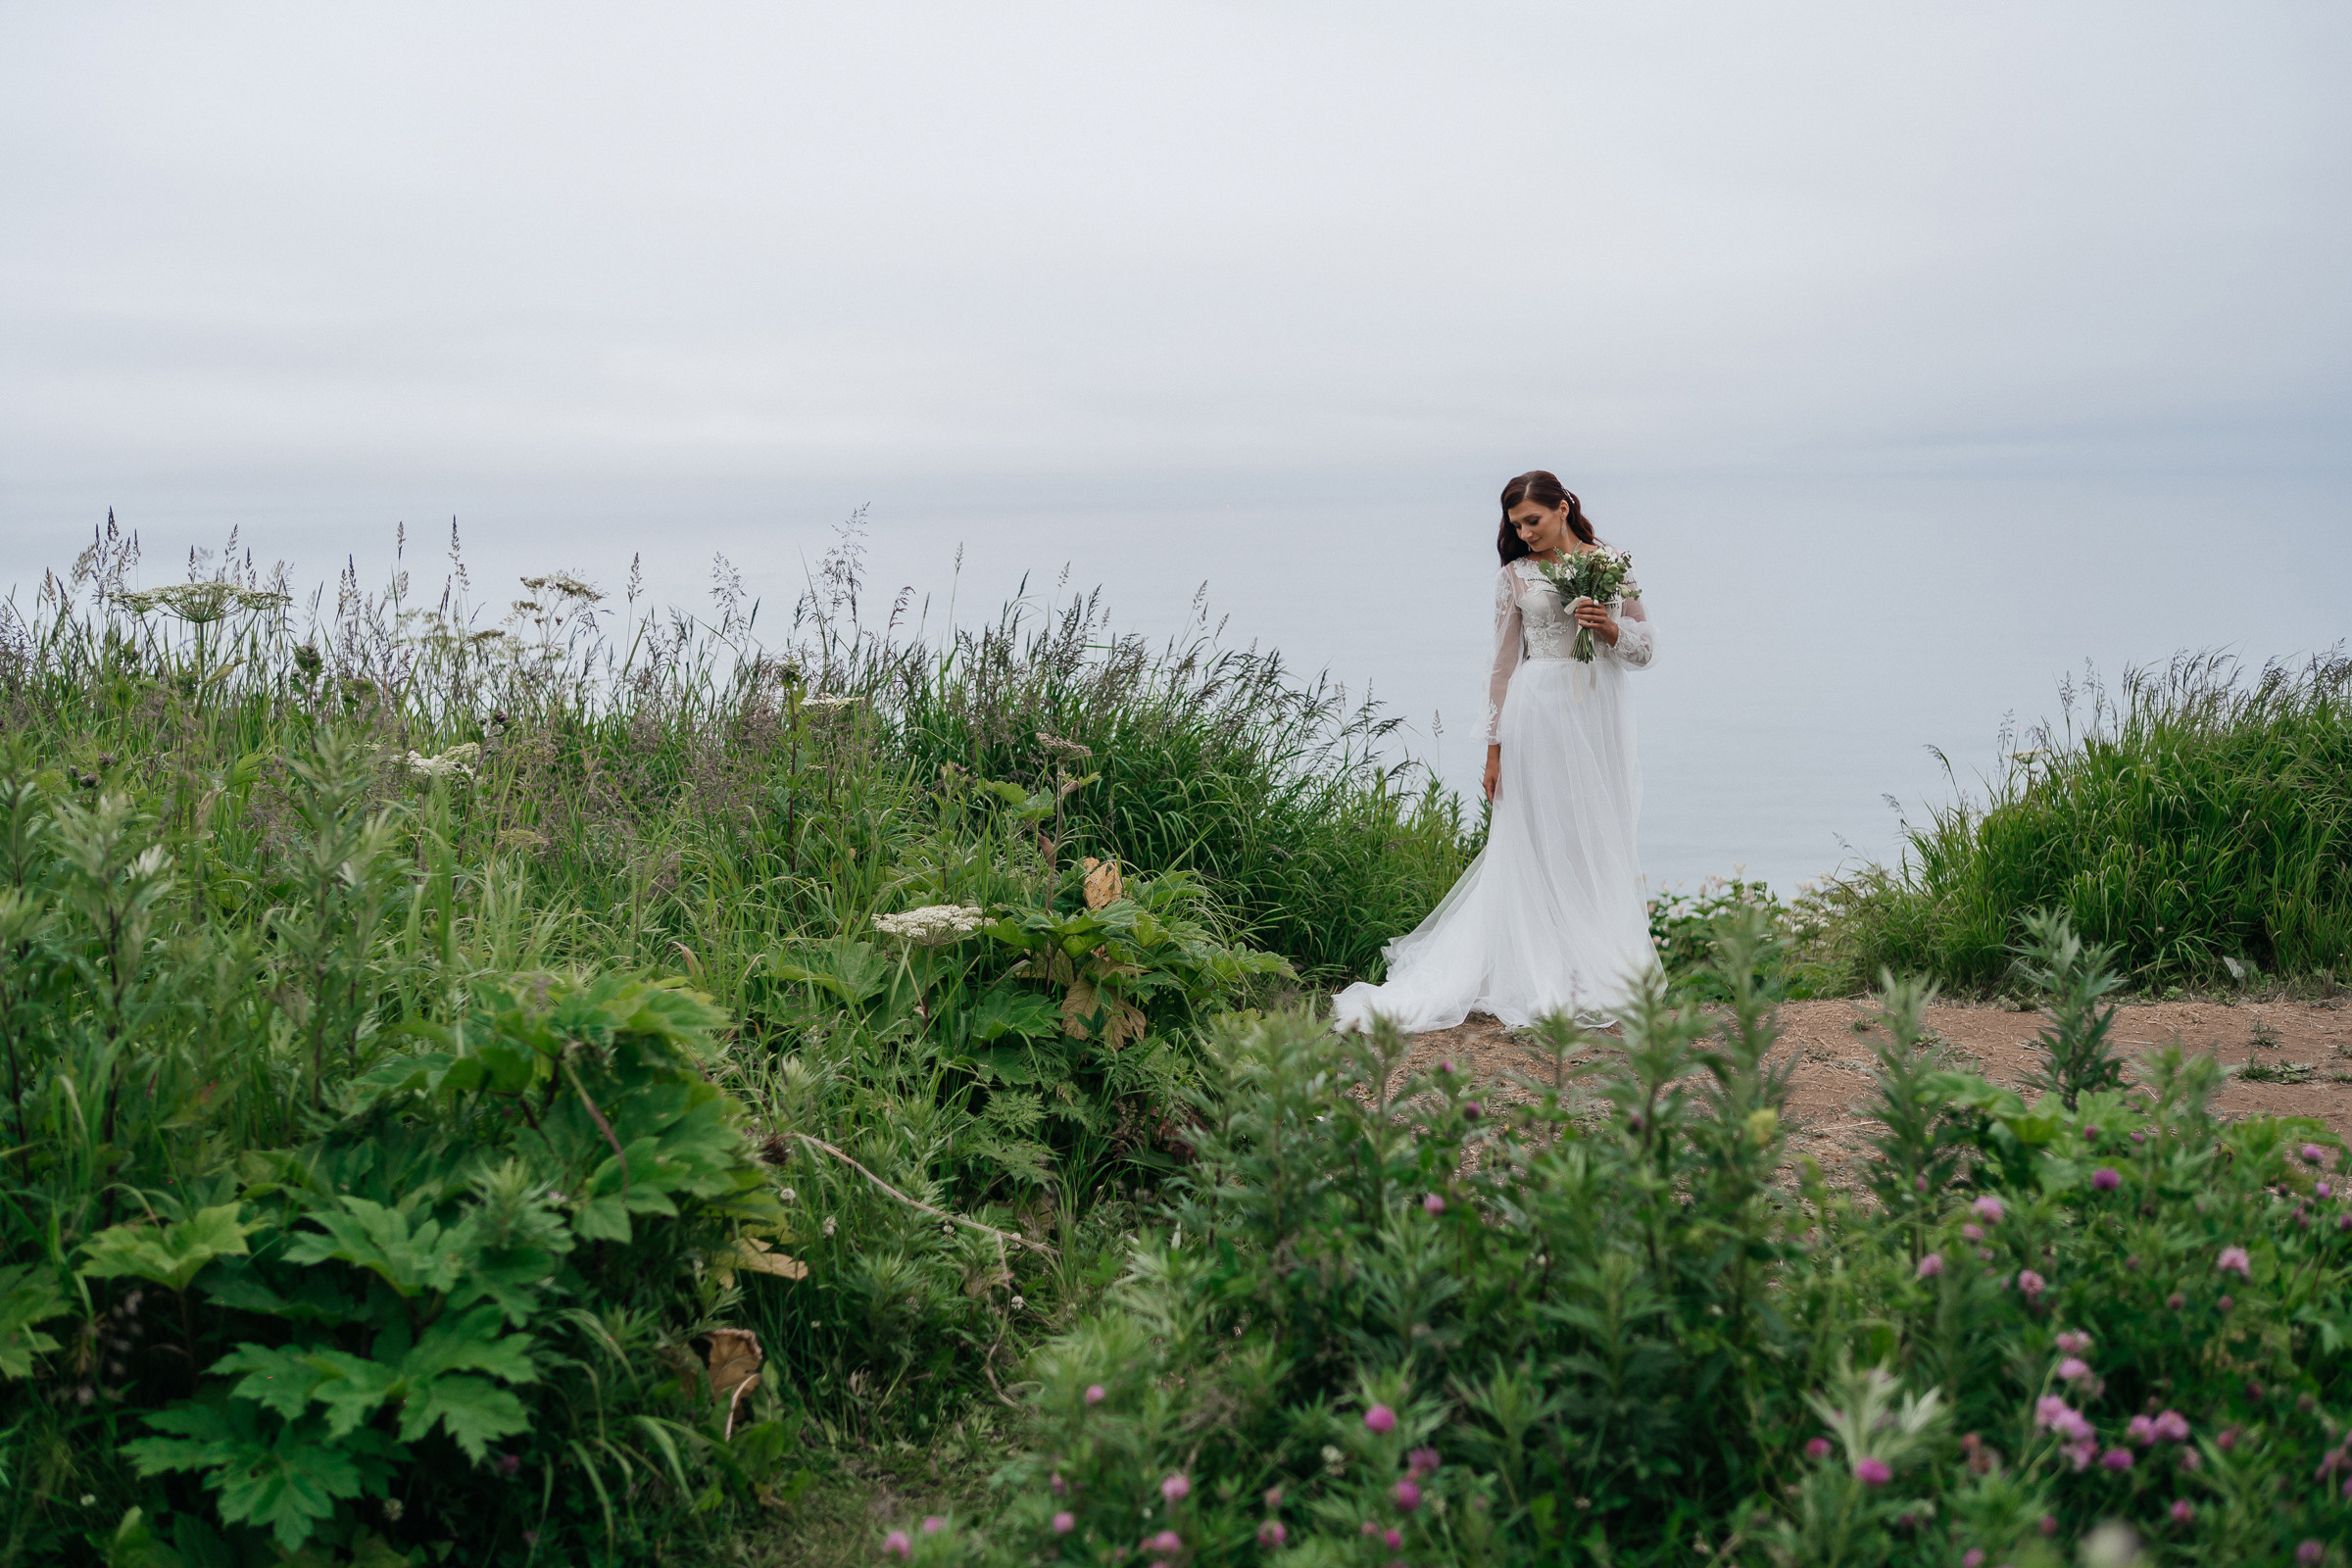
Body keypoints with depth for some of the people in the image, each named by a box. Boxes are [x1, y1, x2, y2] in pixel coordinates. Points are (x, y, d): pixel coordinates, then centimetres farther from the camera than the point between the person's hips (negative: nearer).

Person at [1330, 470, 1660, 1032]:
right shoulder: (1515, 576, 4)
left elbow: (1645, 649, 10)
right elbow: (1504, 664, 5)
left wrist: (1609, 628, -11)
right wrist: (1495, 747, 1)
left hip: (1601, 712, 2)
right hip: (1541, 713, -2)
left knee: (1600, 839, 4)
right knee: (1540, 843, -3)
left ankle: (1602, 974, 13)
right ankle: (1544, 979, 1)